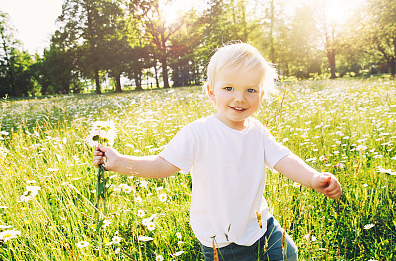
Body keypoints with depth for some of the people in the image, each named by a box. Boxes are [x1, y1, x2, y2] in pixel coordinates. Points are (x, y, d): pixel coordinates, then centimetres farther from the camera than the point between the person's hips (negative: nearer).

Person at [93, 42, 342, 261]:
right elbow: (164, 164, -19)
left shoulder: (258, 132, -3)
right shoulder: (198, 133, -19)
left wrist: (314, 178, -29)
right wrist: (120, 162, -31)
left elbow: (282, 159, -11)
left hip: (260, 223, 5)